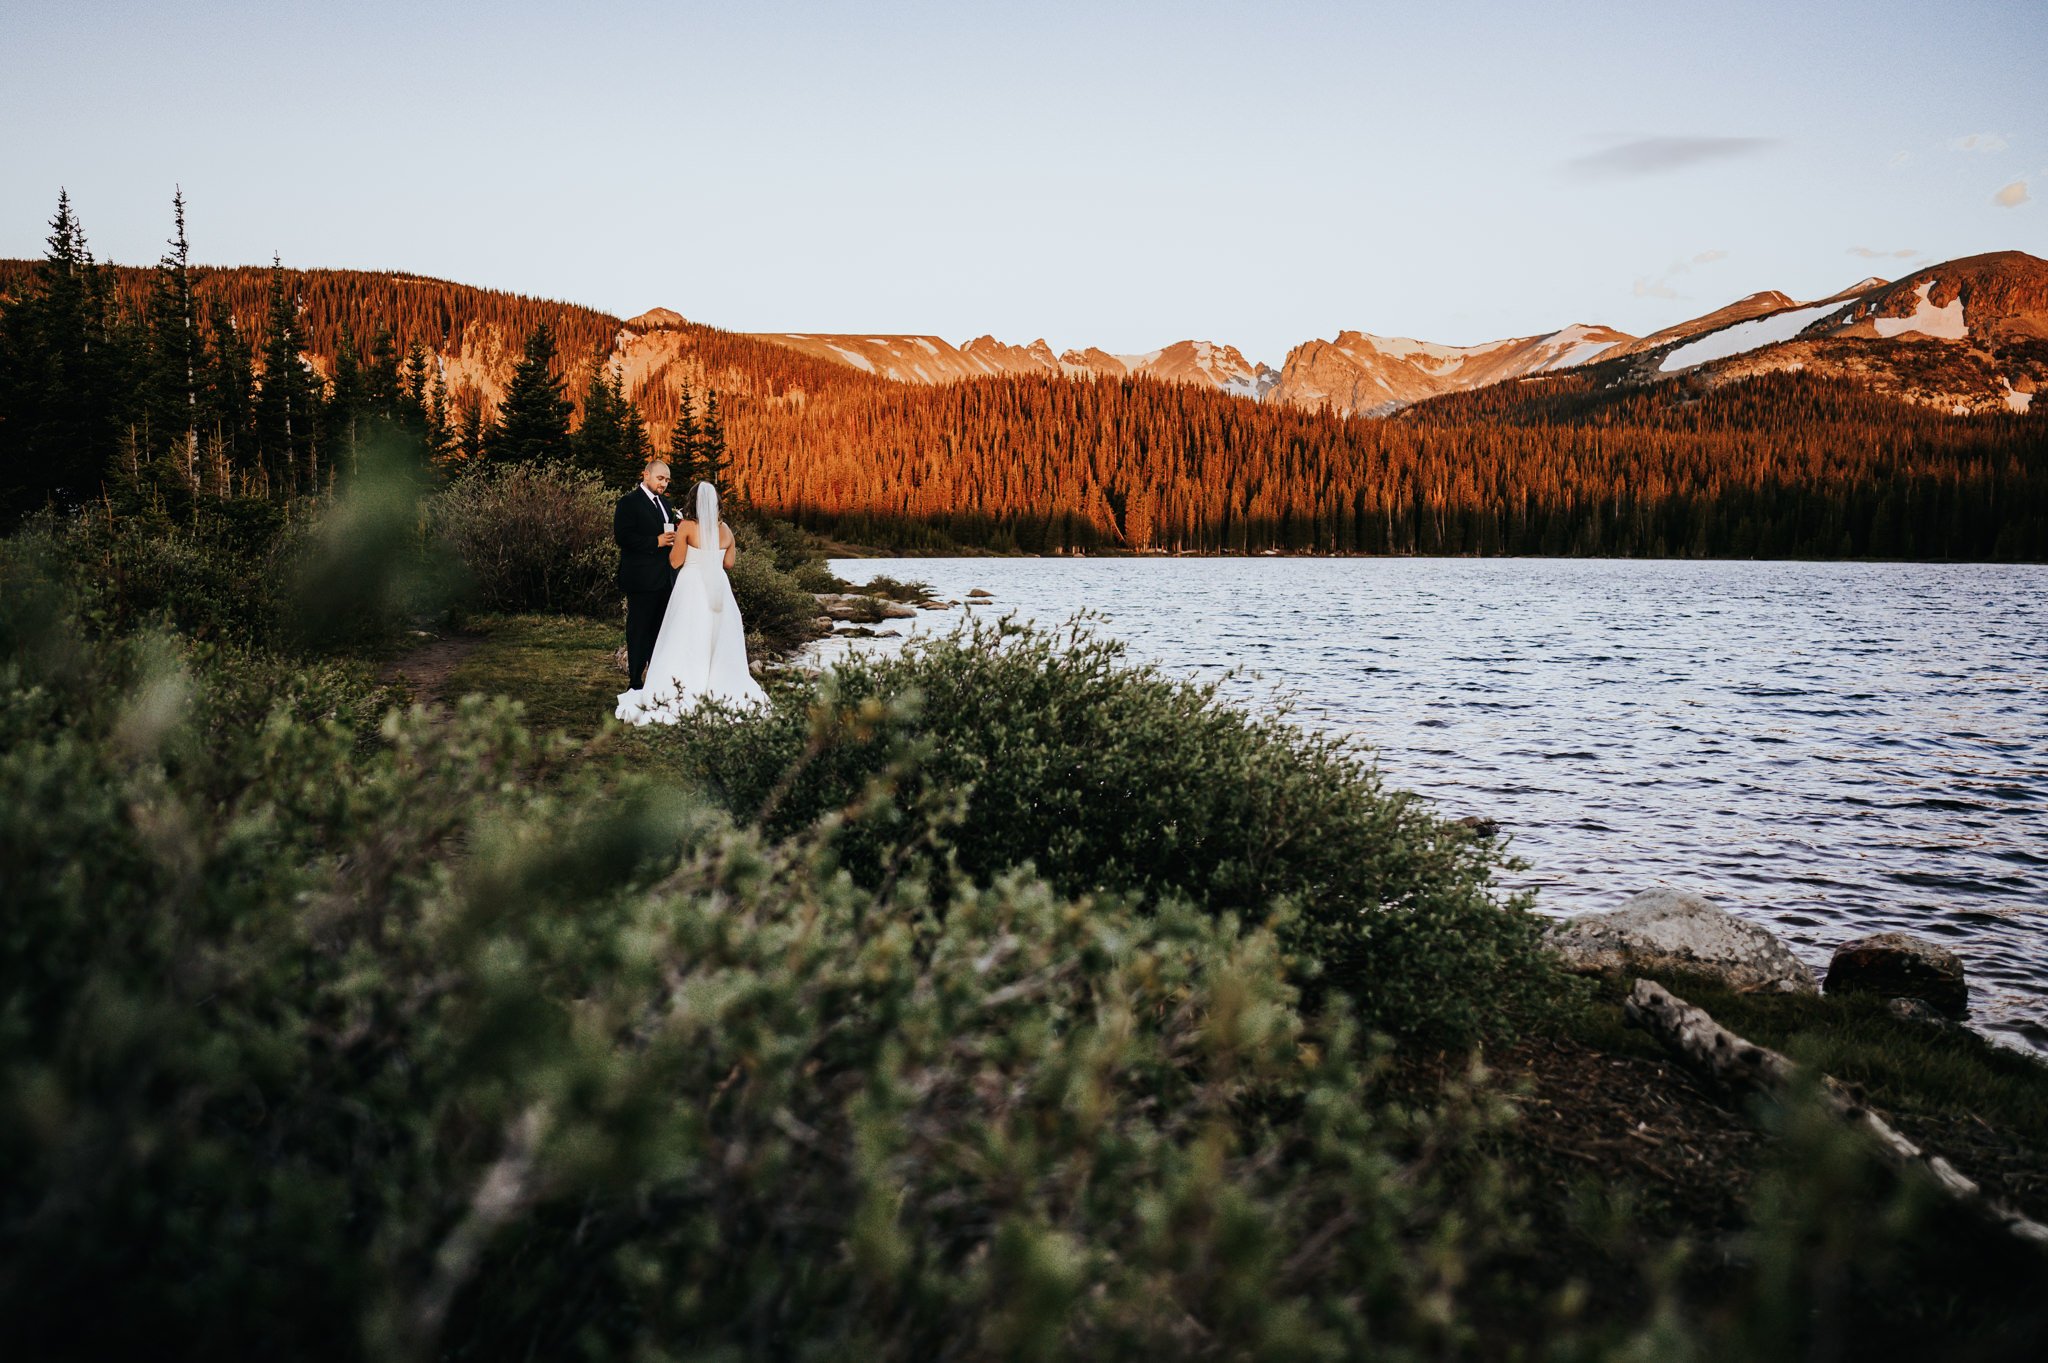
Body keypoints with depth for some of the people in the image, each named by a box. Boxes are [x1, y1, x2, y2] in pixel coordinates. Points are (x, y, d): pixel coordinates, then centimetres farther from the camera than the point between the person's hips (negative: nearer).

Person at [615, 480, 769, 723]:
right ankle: (720, 689, 12)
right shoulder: (725, 529, 4)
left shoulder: (687, 527, -9)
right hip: (718, 587, 4)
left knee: (687, 641, 0)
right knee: (717, 640, 10)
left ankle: (684, 692, -1)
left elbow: (675, 562, -7)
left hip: (692, 587, -4)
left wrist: (674, 542, 10)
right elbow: (729, 562, 11)